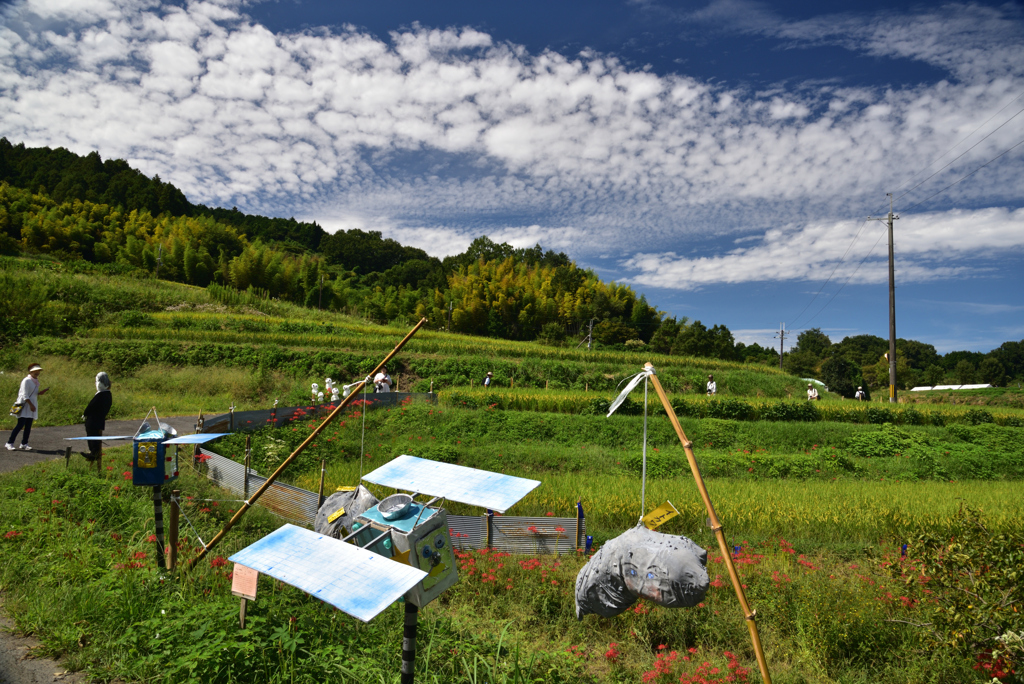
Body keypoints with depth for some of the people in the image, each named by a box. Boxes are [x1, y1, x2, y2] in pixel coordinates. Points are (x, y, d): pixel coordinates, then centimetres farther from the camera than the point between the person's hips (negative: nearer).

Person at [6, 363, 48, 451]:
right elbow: (25, 395, -15)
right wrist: (31, 405, -20)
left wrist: (41, 392, -1)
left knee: (28, 426, 5)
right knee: (20, 425, -10)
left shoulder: (36, 381, 14)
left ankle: (24, 444, 9)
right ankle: (10, 443, -2)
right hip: (24, 405, -7)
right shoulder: (26, 380, -10)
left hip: (32, 405, 7)